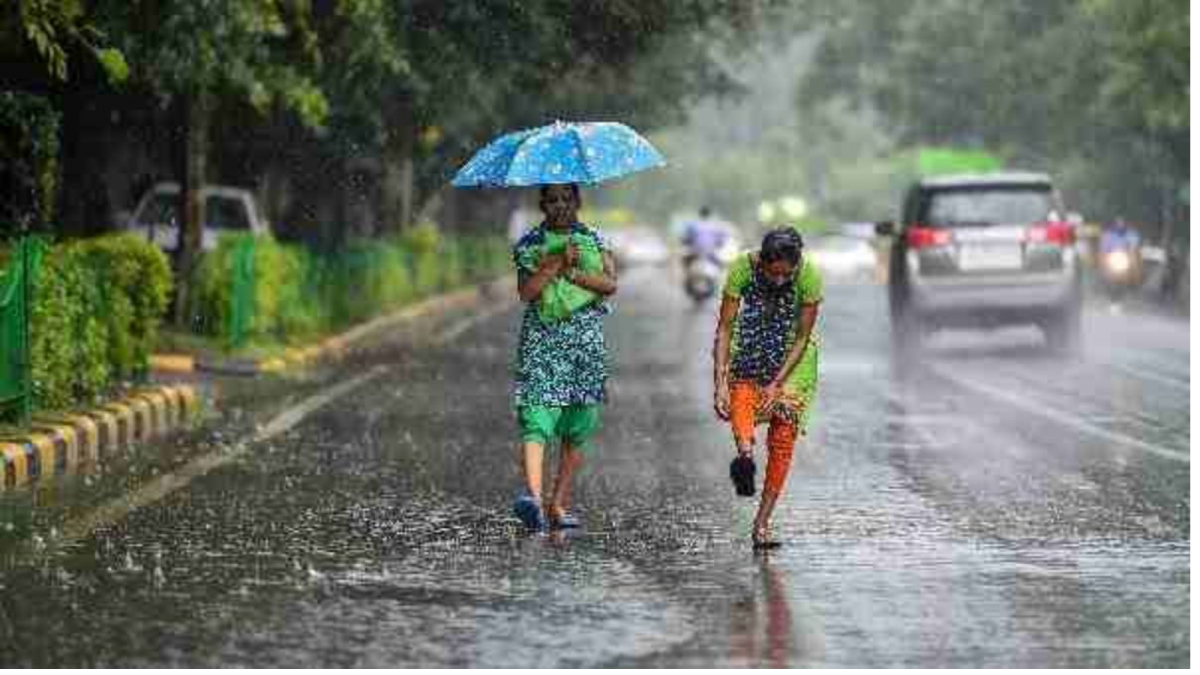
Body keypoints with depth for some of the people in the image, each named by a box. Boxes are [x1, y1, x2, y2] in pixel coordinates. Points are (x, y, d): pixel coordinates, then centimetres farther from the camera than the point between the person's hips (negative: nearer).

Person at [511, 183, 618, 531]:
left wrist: (571, 272, -11)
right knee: (537, 421, -15)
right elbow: (526, 292, -8)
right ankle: (533, 495, -30)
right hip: (541, 341, -2)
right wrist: (557, 263, -13)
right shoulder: (529, 244, 6)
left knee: (578, 430, 3)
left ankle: (559, 504, 9)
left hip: (586, 342, 2)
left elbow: (610, 284, -4)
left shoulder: (594, 241, 10)